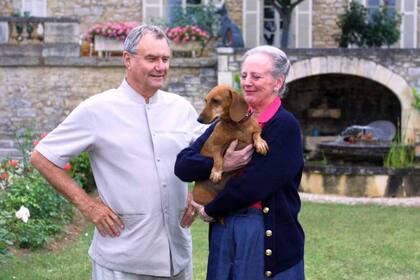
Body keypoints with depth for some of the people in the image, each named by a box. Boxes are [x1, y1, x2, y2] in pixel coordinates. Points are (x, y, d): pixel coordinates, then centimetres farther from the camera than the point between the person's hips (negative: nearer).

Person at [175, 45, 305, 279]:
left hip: (270, 235, -5)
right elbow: (183, 166, -1)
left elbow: (255, 183, -17)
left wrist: (211, 210, -7)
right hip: (224, 231, 5)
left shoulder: (285, 126, -8)